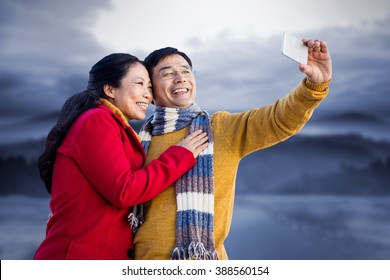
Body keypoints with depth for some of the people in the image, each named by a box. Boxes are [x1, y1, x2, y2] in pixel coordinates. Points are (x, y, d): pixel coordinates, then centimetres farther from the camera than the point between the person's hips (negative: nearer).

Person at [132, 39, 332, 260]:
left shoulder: (223, 129, 2)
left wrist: (315, 83, -26)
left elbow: (280, 119, -10)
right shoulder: (140, 143, 7)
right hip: (147, 257, 2)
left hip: (203, 258, -2)